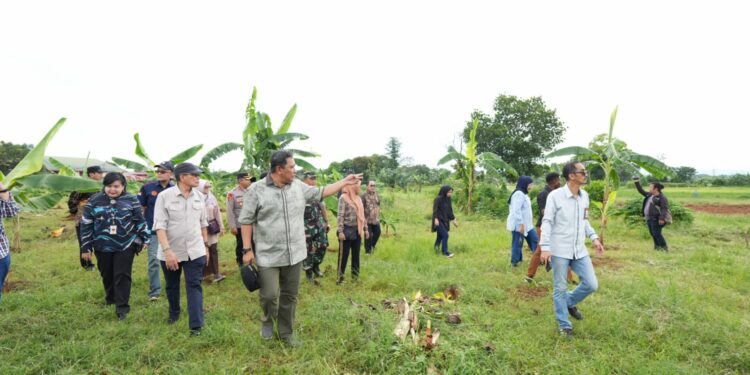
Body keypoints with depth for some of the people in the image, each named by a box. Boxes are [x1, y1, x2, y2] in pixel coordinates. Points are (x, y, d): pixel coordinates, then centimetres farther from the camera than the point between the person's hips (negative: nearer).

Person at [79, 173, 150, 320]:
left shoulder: (131, 200, -4)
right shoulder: (95, 200, -3)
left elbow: (140, 221, 3)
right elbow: (86, 224, 0)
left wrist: (144, 239, 5)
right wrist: (86, 247, 0)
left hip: (126, 246, -2)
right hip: (103, 247, 2)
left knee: (122, 275, -2)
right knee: (107, 275, 15)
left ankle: (122, 307, 3)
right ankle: (111, 299, 37)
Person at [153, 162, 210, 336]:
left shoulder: (199, 196, 1)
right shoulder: (164, 196, -12)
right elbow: (160, 225, -16)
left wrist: (206, 245, 11)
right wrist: (167, 250, -24)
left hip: (195, 251, 1)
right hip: (171, 251, -1)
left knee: (194, 286, -3)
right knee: (172, 286, 18)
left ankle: (196, 325, -1)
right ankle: (174, 314, 42)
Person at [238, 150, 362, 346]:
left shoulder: (298, 186, 4)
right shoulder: (257, 190, -10)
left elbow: (320, 193, 15)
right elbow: (246, 220, -6)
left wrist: (344, 182, 13)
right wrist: (247, 249, -8)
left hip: (294, 254, 4)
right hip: (269, 255, -4)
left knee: (290, 296, 13)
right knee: (269, 295, -2)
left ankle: (286, 332, 30)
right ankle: (268, 320, 32)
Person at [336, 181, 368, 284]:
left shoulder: (358, 198, 12)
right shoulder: (343, 198, -9)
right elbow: (340, 215, -14)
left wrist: (365, 229, 16)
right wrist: (340, 231, -19)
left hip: (357, 230, 7)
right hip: (347, 230, -7)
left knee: (356, 254, 14)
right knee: (344, 254, 1)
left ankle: (355, 275, 25)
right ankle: (340, 277, 11)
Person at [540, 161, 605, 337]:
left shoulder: (585, 196, 6)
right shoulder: (555, 196, -13)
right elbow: (547, 222, -11)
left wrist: (594, 237, 7)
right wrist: (545, 247, -17)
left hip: (580, 250, 6)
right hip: (559, 250, -6)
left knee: (592, 285, 6)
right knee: (560, 289, 6)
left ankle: (569, 301, 33)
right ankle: (564, 325, 22)